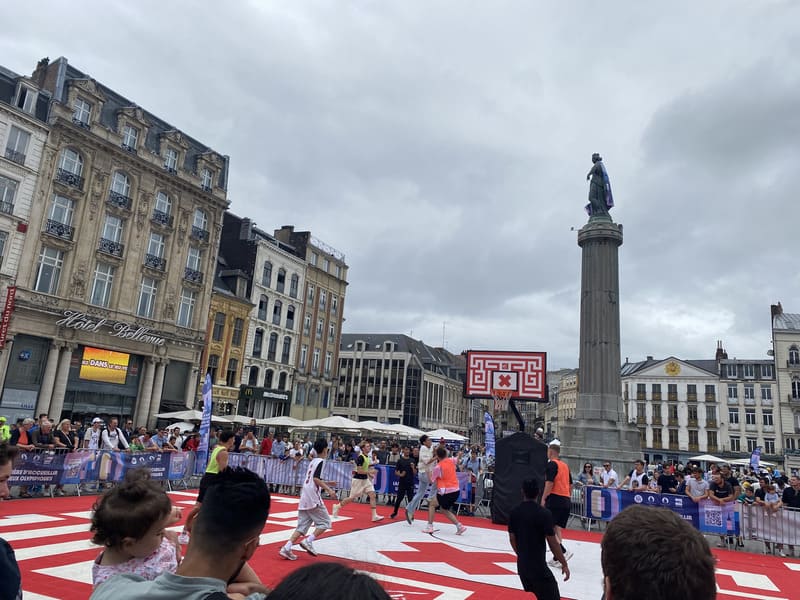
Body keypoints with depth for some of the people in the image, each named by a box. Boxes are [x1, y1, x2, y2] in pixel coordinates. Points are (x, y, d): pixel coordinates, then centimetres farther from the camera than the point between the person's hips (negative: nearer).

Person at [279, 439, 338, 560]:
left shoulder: (313, 461, 18)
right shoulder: (320, 461, -8)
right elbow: (316, 479, -20)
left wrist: (327, 483, 35)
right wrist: (329, 489, -21)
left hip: (304, 498, 8)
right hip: (313, 497, -8)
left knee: (302, 526, 8)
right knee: (325, 523, 2)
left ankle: (286, 548, -3)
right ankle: (308, 541, -10)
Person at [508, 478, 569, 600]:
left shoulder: (514, 512, -1)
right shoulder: (544, 513, -16)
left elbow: (512, 539, 8)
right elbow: (553, 543, -13)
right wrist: (564, 564, -1)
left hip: (522, 564, 6)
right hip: (538, 565, -6)